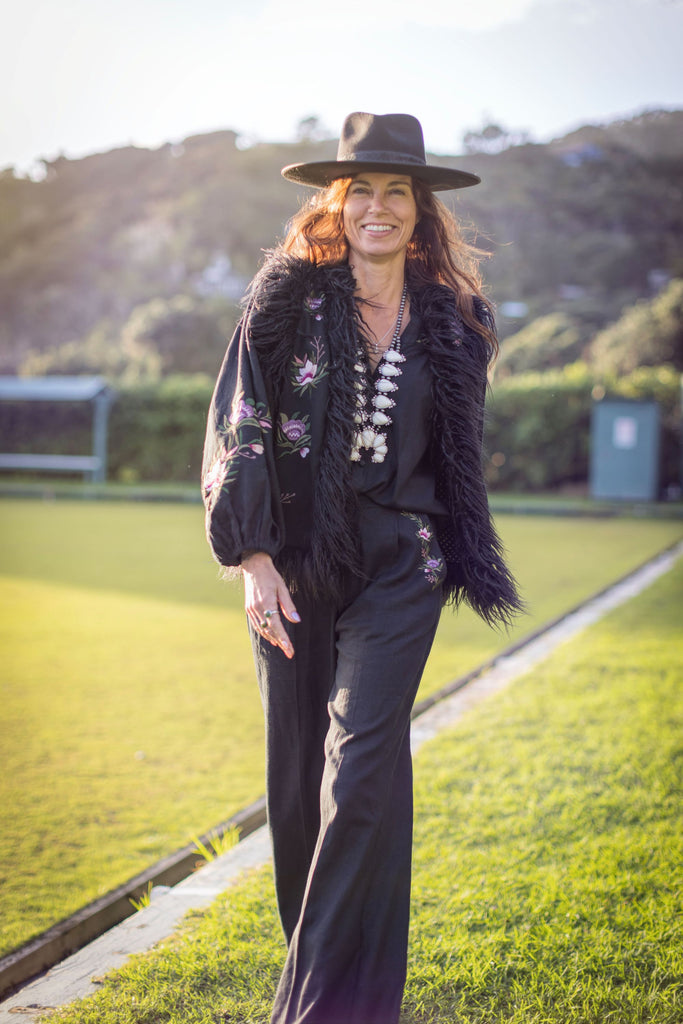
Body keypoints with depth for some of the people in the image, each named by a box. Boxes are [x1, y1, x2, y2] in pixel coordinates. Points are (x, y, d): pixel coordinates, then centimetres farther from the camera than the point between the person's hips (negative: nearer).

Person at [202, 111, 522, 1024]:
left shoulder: (451, 322, 5)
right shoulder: (288, 300, -1)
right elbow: (238, 429, -4)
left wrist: (456, 561, 18)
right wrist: (251, 555, -11)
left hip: (399, 567, 0)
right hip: (296, 562, 0)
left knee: (364, 767, -10)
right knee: (296, 770, 8)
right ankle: (313, 945, 30)